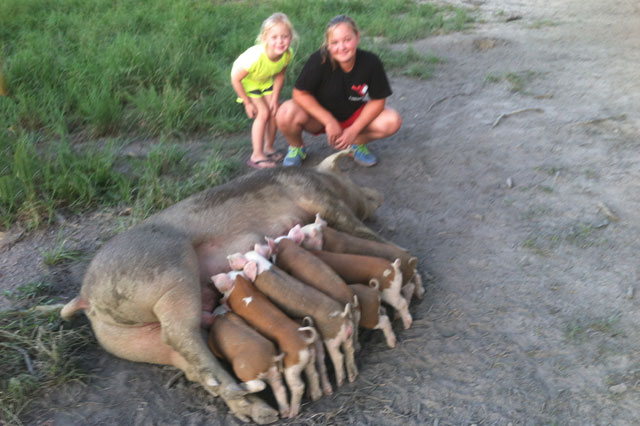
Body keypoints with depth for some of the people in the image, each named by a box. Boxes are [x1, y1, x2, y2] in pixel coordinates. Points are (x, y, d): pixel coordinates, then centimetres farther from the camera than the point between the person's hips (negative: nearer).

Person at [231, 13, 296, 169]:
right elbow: (235, 79, -30)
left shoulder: (287, 54, -26)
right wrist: (248, 103, -20)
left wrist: (275, 98, -10)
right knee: (263, 113, -14)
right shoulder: (256, 57, -42)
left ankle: (268, 148, 20)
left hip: (265, 80, 5)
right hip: (246, 80, -5)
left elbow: (279, 75, -6)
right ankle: (257, 156, -4)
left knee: (274, 112, 0)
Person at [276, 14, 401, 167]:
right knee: (286, 114, -33)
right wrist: (329, 121, -25)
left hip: (353, 115, 2)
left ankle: (356, 144, 10)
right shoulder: (319, 60, -27)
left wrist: (354, 130, -18)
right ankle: (297, 147, 3)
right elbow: (300, 93, -21)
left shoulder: (371, 62, -20)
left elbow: (378, 100, -11)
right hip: (319, 114, -2)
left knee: (393, 122, -21)